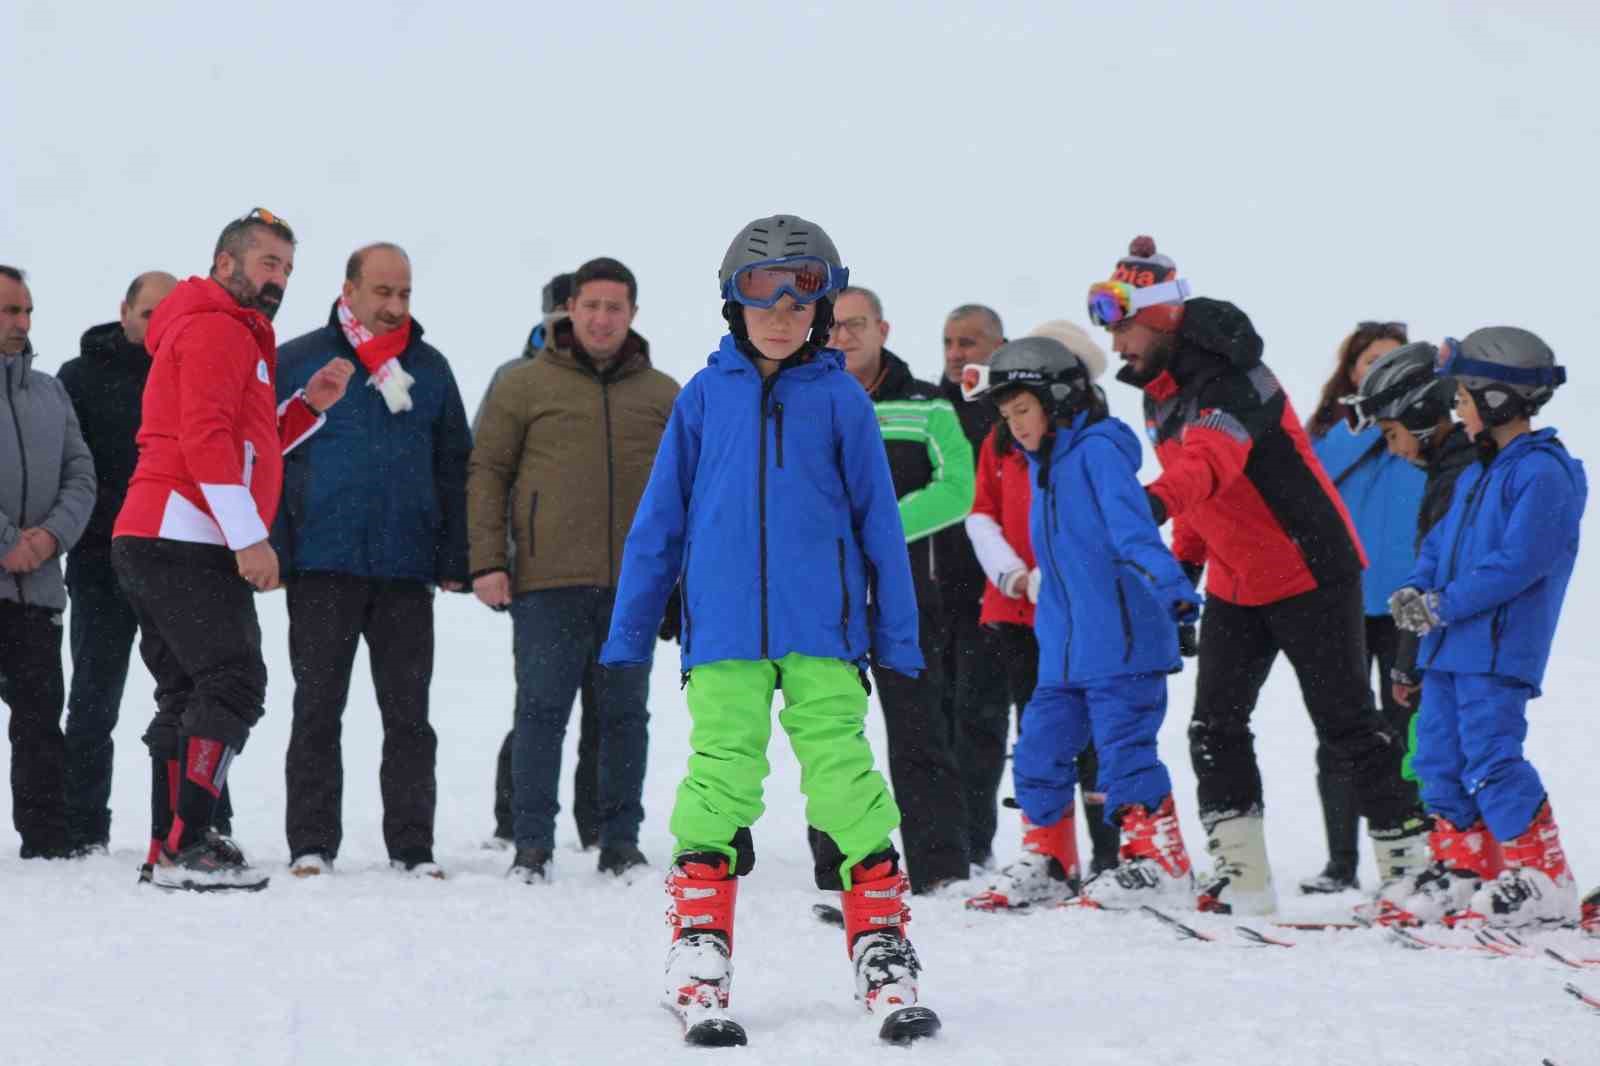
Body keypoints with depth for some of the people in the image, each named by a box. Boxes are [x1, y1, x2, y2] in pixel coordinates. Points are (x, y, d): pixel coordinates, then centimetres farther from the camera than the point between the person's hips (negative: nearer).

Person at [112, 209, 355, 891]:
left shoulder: (235, 337, 27)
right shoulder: (216, 329, -6)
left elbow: (249, 448, 25)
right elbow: (207, 440, -17)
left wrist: (311, 405, 12)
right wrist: (250, 536, -20)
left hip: (152, 545, 11)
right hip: (187, 541, -11)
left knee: (187, 697, 11)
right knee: (232, 684, -15)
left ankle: (169, 848, 12)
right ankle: (187, 847, -20)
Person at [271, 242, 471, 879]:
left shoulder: (429, 369, 11)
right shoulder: (294, 364, 3)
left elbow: (454, 467, 13)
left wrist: (454, 561, 5)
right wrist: (273, 554, -7)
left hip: (407, 568, 2)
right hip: (323, 568, -2)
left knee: (408, 716, 4)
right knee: (318, 711, 2)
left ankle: (413, 848, 8)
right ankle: (311, 845, 6)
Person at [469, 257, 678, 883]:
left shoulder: (663, 396, 13)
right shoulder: (524, 386, 5)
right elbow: (487, 473, 4)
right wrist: (487, 562, -4)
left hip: (634, 585, 2)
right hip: (548, 582, -2)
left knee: (625, 714, 6)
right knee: (542, 713, -3)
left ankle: (621, 841, 13)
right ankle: (532, 844, 2)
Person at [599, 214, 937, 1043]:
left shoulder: (841, 400, 6)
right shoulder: (705, 397, 8)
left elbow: (878, 523, 10)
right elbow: (661, 520, 13)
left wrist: (897, 635, 9)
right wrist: (628, 632, 13)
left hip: (823, 631, -1)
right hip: (724, 634, 1)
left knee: (843, 774, -5)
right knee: (720, 776, -4)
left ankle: (881, 949, 2)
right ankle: (699, 948, 3)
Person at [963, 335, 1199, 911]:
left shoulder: (1098, 449, -10)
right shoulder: (1046, 464, 17)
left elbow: (1133, 527, -23)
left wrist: (1171, 586, -34)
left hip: (1121, 641, -9)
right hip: (1062, 649, 9)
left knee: (1125, 750, -8)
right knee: (1039, 754, 10)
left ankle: (1160, 862, -2)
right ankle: (1047, 865, 20)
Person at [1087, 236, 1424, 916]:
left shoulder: (1230, 380, -23)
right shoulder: (1157, 389, 6)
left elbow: (1210, 459, -44)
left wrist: (1156, 502, -60)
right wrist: (1184, 560, 14)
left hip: (1310, 573, -9)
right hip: (1234, 583, 9)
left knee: (1345, 722, -3)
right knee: (1214, 726, 1)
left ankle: (1408, 856, 8)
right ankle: (1239, 876, 5)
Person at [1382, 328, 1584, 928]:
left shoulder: (1543, 473, -13)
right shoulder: (1477, 473, 18)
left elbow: (1520, 562, -21)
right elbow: (1443, 540, 22)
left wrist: (1444, 606, -19)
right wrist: (1416, 588, 1)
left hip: (1498, 648, -10)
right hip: (1450, 648, 10)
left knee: (1492, 758, -14)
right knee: (1440, 759, 11)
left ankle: (1545, 883, -9)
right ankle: (1460, 872, 19)